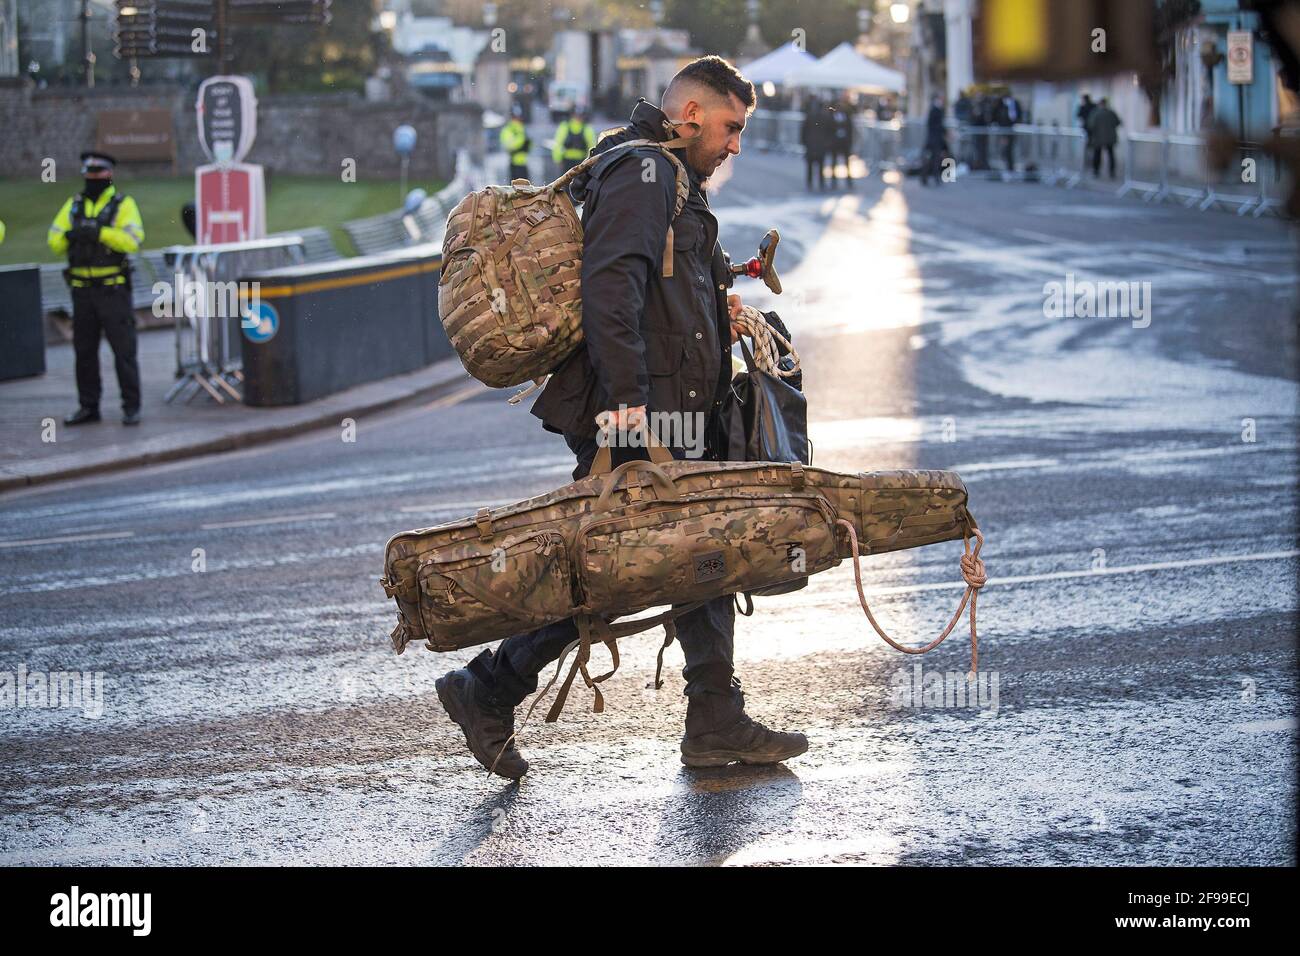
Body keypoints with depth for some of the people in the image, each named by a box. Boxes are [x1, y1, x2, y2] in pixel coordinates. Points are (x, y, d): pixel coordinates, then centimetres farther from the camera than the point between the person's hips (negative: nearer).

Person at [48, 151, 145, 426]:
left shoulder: (123, 205, -2)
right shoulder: (74, 205, 12)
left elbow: (132, 240, -17)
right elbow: (54, 242, 7)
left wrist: (100, 232, -26)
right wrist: (68, 235, -15)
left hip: (113, 289, -5)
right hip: (82, 288, 5)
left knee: (123, 349, -4)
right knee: (84, 350, 9)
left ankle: (131, 407, 1)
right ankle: (88, 406, 17)